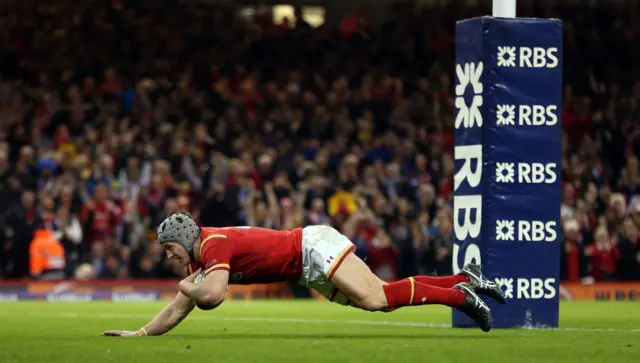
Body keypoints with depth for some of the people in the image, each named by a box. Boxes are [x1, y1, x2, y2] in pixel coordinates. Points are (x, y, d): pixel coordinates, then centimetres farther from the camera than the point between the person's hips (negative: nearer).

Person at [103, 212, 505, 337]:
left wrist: (187, 285, -10)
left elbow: (212, 295, -32)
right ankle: (466, 280, 6)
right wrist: (139, 333, 10)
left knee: (375, 299, -24)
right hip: (310, 271, 8)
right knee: (379, 296, 3)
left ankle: (460, 294, -18)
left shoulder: (214, 244, -18)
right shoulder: (198, 261, 10)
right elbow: (178, 311, 17)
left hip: (314, 247, -8)